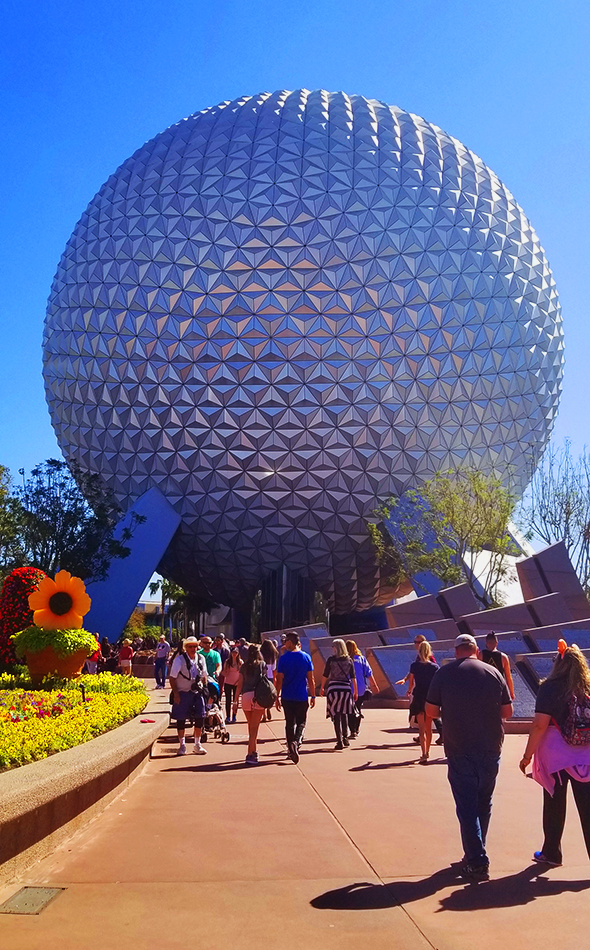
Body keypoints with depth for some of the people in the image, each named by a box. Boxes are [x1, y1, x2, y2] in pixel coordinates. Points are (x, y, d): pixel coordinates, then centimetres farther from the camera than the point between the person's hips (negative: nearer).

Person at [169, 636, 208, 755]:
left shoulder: (201, 658, 5)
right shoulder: (179, 659, -10)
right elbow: (172, 677, -8)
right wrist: (175, 693, -13)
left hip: (197, 693, 4)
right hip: (182, 693, -4)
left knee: (199, 718, 3)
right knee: (181, 719, 3)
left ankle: (197, 745, 17)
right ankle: (182, 746, 18)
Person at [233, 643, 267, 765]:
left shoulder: (244, 666, 13)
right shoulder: (262, 664, 7)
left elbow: (239, 684, 10)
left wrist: (236, 701, 12)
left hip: (245, 696, 3)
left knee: (251, 727, 17)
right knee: (254, 727, -4)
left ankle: (253, 752, 25)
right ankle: (250, 754, -12)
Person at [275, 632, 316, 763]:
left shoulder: (283, 658, -6)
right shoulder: (306, 657, -2)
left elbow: (279, 679, -5)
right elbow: (310, 679, 0)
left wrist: (277, 697, 3)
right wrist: (313, 696, 8)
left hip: (287, 697, 0)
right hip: (302, 697, 0)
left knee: (290, 723, 11)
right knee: (301, 722, 11)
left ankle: (291, 749, 10)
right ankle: (296, 741, -14)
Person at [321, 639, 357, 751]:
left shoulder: (331, 659, -3)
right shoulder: (349, 660, 5)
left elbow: (325, 675, 0)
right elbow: (353, 677, 5)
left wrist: (322, 688, 12)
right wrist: (355, 691, 11)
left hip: (333, 688, -3)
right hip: (346, 688, 3)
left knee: (336, 716, 0)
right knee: (344, 714, 20)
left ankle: (339, 742, -4)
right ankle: (345, 738, 25)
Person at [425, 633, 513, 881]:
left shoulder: (444, 674, -5)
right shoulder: (493, 673, -1)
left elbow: (430, 711, -4)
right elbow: (507, 712, 3)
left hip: (459, 751, -2)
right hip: (491, 749, 3)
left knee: (467, 806, 4)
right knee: (484, 804, 18)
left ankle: (477, 862, -1)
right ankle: (475, 854, 29)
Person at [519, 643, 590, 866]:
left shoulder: (550, 688, -10)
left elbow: (540, 724, -16)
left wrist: (528, 755, -9)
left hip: (555, 755, -3)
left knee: (554, 806, 13)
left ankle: (551, 854, 25)